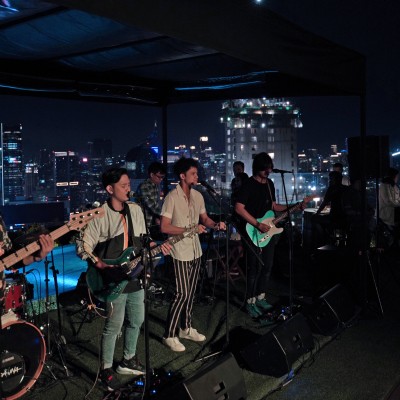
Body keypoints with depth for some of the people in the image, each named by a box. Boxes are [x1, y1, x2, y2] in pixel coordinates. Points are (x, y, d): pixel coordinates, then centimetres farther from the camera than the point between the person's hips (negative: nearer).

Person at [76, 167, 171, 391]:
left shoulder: (135, 209, 5)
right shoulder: (99, 214, -15)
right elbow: (82, 247, -13)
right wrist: (99, 264, -25)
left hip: (135, 276, 7)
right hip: (114, 280, -7)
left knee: (136, 321, 18)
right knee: (114, 325, 2)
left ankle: (129, 360, 38)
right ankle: (106, 370, 20)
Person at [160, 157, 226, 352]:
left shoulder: (198, 196, 6)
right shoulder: (172, 197, -15)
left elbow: (204, 218, 16)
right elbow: (164, 227, -17)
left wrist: (215, 225, -5)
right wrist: (190, 229, -23)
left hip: (195, 251, 7)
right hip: (180, 252, -7)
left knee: (191, 292, 15)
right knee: (182, 294, -7)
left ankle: (185, 328, 30)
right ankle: (169, 335, 7)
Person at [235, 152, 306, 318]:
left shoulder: (270, 184, 11)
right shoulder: (249, 185, -13)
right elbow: (239, 208, -19)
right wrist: (258, 224, -21)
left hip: (268, 232, 8)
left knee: (267, 266, 11)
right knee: (256, 268, -6)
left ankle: (260, 298, 25)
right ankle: (250, 302, 8)